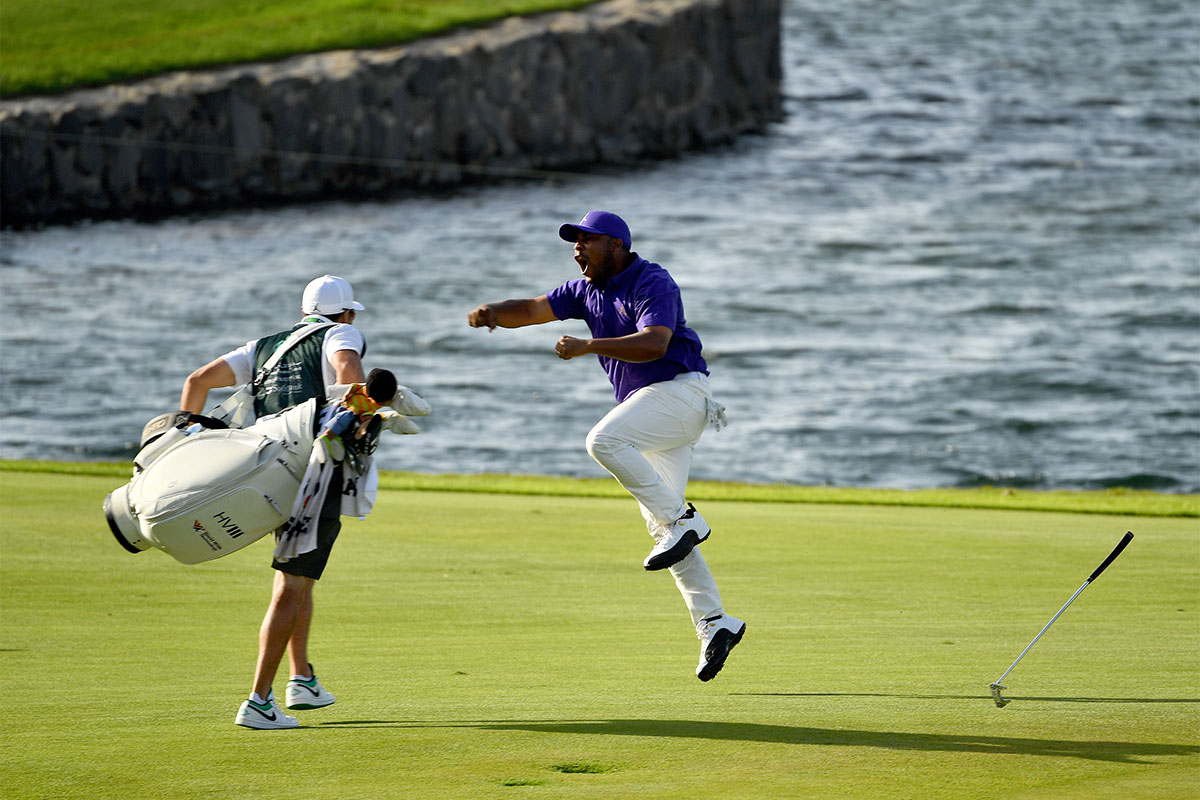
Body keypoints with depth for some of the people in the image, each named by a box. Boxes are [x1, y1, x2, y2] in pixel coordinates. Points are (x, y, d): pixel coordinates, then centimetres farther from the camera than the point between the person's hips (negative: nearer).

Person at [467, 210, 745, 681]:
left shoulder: (653, 284, -12)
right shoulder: (588, 289, 13)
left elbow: (654, 344, -26)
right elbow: (533, 310, 5)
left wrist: (589, 346, -33)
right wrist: (494, 313, -15)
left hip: (679, 391, -9)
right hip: (642, 406, 9)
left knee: (603, 440, -31)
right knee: (661, 527, 3)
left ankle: (682, 521, -24)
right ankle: (714, 624, 4)